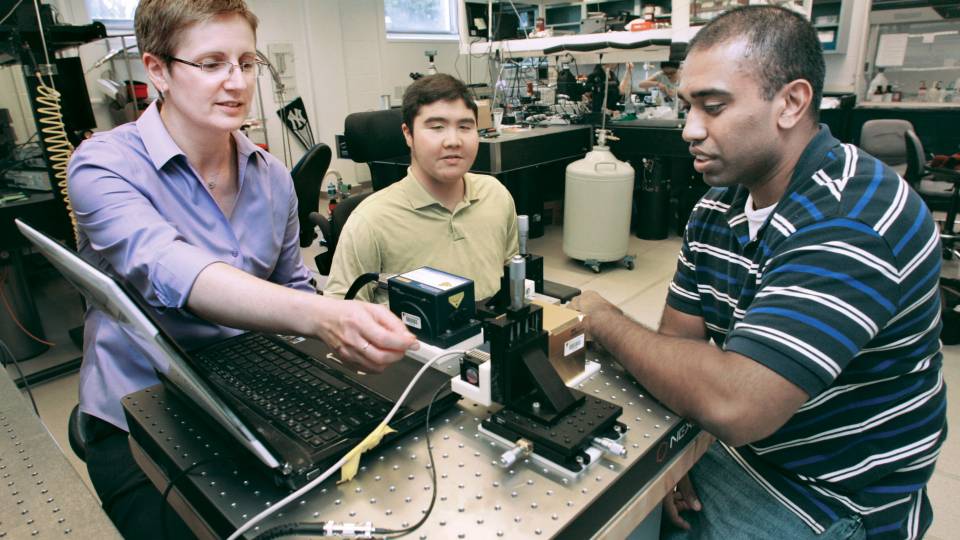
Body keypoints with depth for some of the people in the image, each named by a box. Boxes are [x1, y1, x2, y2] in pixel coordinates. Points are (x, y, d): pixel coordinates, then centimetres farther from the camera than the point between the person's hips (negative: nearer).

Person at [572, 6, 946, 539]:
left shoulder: (853, 218, -27)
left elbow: (733, 405, -35)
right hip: (731, 451, 6)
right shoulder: (718, 204, -1)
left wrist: (605, 321, -21)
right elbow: (680, 335, 2)